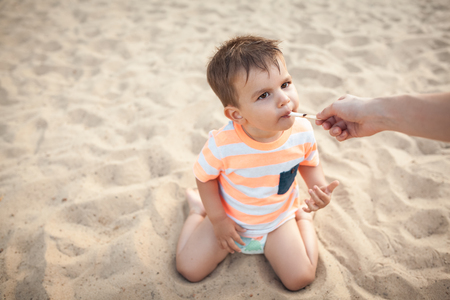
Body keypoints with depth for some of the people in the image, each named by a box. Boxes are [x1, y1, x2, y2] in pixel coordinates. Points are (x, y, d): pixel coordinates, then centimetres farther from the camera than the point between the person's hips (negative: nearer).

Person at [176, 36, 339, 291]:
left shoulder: (302, 131, -24)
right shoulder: (223, 144, -34)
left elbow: (310, 164, -2)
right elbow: (205, 176, -14)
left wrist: (320, 188, -22)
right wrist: (218, 220, -9)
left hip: (278, 221, 2)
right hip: (231, 220, -1)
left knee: (301, 279, -5)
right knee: (189, 269, 0)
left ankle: (304, 217, 20)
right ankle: (198, 207, 24)